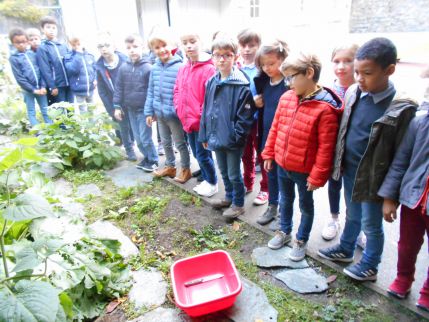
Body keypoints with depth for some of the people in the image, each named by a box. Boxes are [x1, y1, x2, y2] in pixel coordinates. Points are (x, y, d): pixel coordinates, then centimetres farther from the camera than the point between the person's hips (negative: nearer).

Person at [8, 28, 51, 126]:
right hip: (28, 90, -3)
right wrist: (33, 90, -11)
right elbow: (19, 78, -8)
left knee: (45, 111, 7)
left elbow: (41, 71, 3)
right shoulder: (13, 58, -3)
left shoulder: (32, 54, 6)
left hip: (40, 88, 3)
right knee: (31, 113, 5)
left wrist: (43, 86, -8)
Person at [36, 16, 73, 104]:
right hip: (57, 86, -4)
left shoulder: (64, 47, 12)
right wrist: (52, 87, -14)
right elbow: (45, 70, -8)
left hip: (69, 84, 5)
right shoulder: (42, 48, -2)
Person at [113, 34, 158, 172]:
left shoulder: (148, 68, -11)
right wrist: (117, 106, 4)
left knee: (145, 138, -1)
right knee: (138, 138, 13)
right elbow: (119, 88, 7)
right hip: (130, 109, 5)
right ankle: (147, 157, 31)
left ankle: (153, 160, 18)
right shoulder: (123, 67, 2)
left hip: (144, 109, -5)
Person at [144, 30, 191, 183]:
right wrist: (149, 111, 8)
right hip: (160, 113, 6)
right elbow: (151, 92, 8)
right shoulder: (155, 68, 2)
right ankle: (170, 166, 40)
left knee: (180, 143, 10)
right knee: (165, 142, 20)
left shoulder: (179, 67, -16)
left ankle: (185, 169, 28)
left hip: (174, 113, -6)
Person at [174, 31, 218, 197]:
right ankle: (206, 179, 37)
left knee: (203, 155, 3)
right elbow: (177, 91, 16)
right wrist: (180, 112, 4)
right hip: (188, 122, 8)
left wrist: (200, 118, -16)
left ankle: (212, 183, 25)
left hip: (202, 123, -7)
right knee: (197, 153, 18)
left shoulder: (209, 69, -16)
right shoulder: (183, 69, 8)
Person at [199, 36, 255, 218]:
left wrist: (237, 136, -16)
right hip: (216, 137, 7)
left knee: (234, 174, 8)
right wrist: (204, 135, 9)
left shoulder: (242, 85, -15)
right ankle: (229, 197, 43)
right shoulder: (211, 83, 4)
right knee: (224, 172, 22)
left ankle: (238, 204, 28)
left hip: (233, 140, -6)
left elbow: (245, 115, -16)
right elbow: (206, 109, 9)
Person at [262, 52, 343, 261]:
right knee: (285, 200, 24)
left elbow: (325, 148, -19)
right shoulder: (286, 98, -3)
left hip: (304, 170, -5)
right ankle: (284, 231, 46)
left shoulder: (325, 108, -21)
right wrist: (269, 154, 9)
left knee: (305, 205, 17)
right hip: (282, 165, 6)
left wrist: (317, 176, -16)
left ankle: (302, 240, 38)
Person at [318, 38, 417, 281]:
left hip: (372, 178, -5)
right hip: (349, 170, 5)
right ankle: (345, 249, 46)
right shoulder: (354, 92, -3)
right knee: (352, 216, 25)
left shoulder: (401, 108, -20)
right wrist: (338, 163, 10)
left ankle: (370, 266, 36)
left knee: (371, 224, 13)